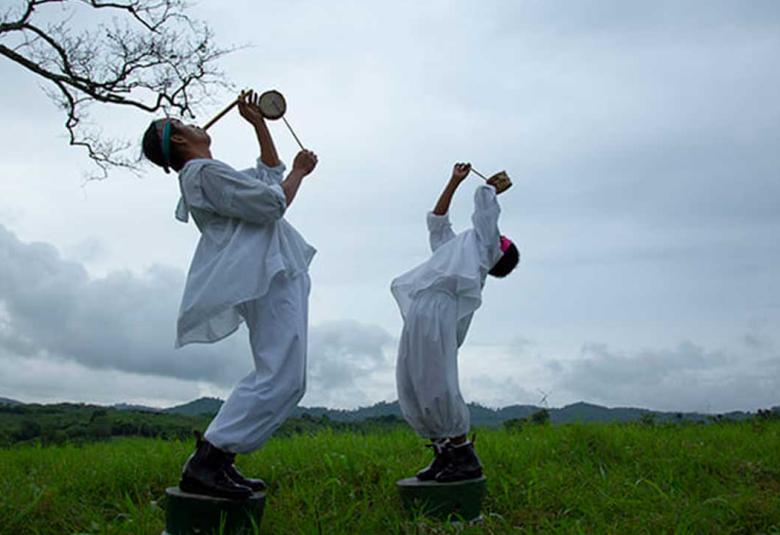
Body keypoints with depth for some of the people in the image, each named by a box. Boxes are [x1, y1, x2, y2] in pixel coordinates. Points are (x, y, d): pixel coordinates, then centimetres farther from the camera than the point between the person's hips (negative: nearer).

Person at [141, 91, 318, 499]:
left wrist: (258, 123, 33)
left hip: (275, 275, 11)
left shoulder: (211, 174, 27)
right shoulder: (205, 172, -5)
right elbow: (272, 202, -12)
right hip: (272, 278, -11)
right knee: (283, 380, -18)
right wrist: (300, 172, 4)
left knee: (273, 376, 11)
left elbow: (269, 173, 38)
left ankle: (220, 461, 10)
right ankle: (204, 462, -18)